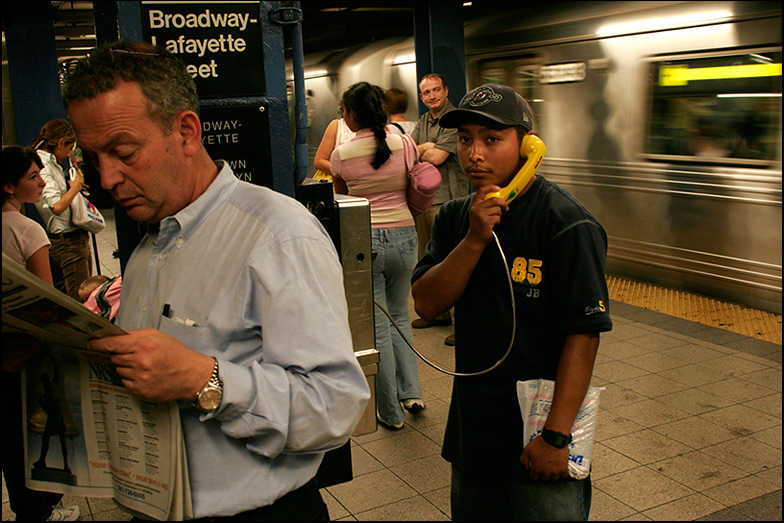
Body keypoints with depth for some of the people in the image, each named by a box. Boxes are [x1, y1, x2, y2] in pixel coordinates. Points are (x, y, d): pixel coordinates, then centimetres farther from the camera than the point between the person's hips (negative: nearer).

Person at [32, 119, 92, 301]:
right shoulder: (42, 167, -18)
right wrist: (76, 185, -15)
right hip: (66, 240, -10)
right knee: (80, 300, -7)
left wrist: (73, 162, 18)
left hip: (78, 237, 10)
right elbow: (57, 207, -31)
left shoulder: (53, 163, 12)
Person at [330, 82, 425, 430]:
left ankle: (391, 412, 17)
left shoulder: (342, 155, -7)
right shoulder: (404, 144, -3)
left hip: (365, 240, -3)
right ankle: (411, 392, 20)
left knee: (377, 327, 7)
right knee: (399, 316, 24)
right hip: (404, 236, 3)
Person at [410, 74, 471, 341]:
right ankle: (439, 312, 27)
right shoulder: (423, 121, 17)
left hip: (447, 198, -9)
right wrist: (427, 147, -8)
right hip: (422, 197, 9)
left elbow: (437, 157, -17)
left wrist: (419, 151, 1)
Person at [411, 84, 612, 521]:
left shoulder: (567, 224, -17)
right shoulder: (455, 218, 4)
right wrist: (475, 239, -19)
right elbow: (427, 304, -6)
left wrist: (556, 437, -21)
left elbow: (583, 334, -19)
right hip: (472, 431, 6)